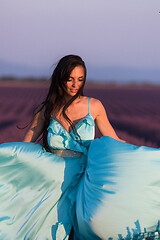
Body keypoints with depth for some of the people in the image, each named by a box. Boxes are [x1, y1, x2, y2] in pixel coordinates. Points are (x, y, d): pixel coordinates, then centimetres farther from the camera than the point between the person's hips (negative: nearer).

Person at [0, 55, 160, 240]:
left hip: (84, 182, -1)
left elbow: (115, 143, 13)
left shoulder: (94, 106, 3)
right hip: (55, 182, 1)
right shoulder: (47, 110, 4)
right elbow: (22, 148, 10)